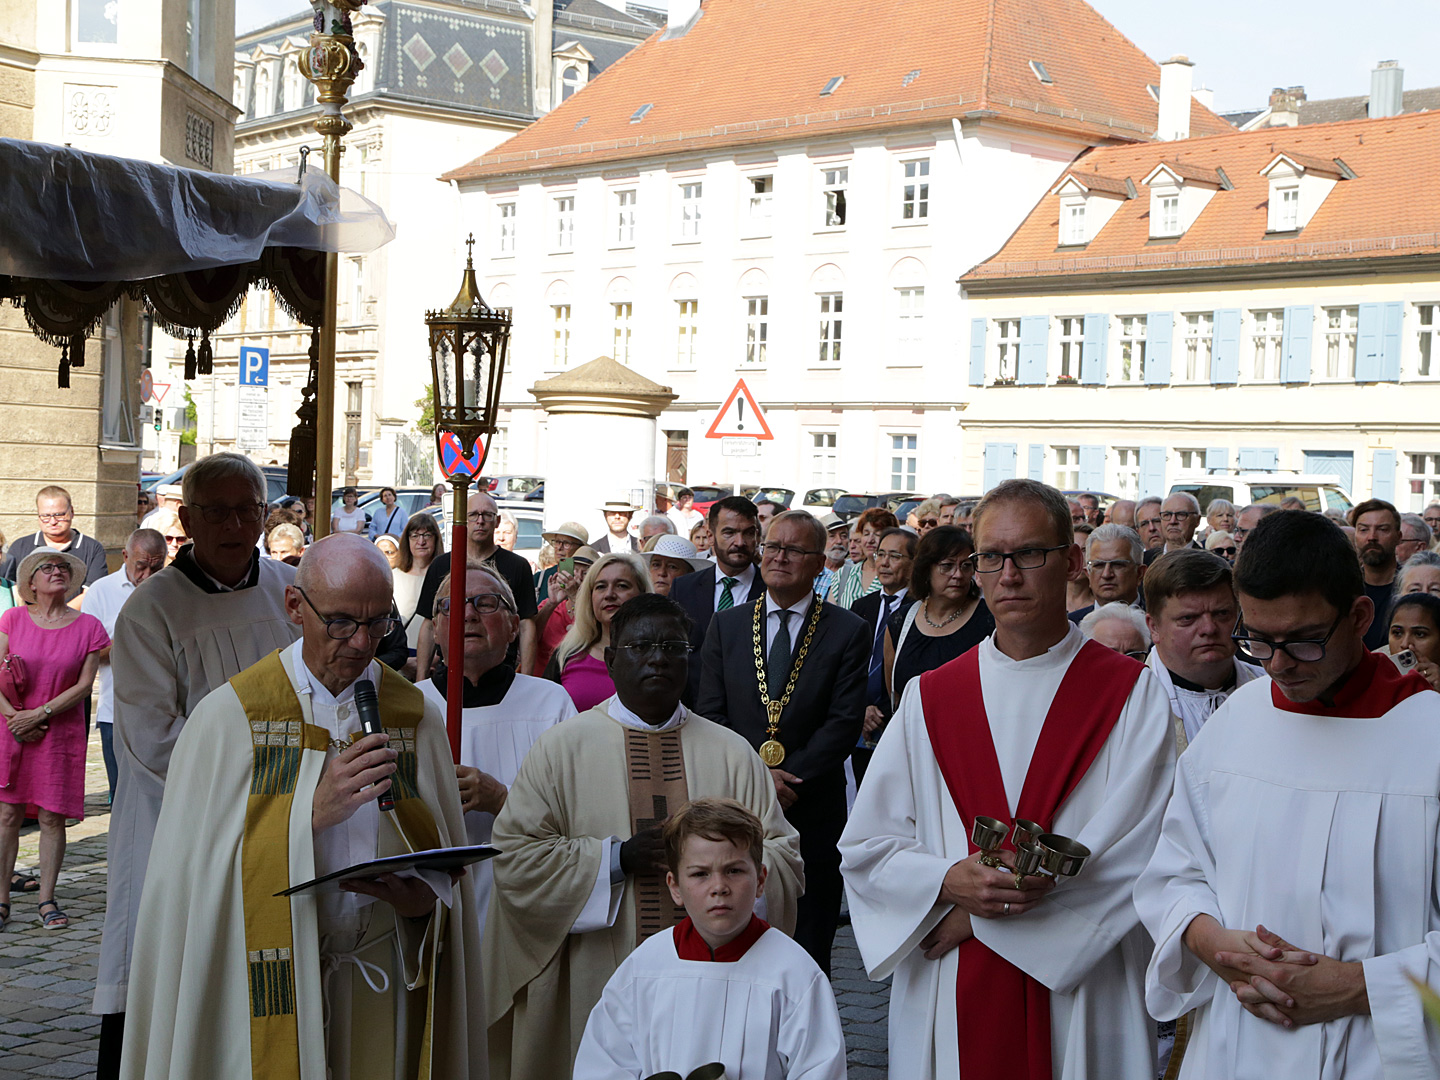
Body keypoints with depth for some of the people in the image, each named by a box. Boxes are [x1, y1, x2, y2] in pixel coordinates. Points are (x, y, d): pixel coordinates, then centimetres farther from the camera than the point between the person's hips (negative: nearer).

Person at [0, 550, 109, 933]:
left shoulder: (87, 626, 0)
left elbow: (84, 685, -4)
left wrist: (40, 714, -12)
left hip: (61, 732, 0)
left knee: (52, 817, 2)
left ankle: (47, 901, 11)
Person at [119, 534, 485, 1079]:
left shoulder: (416, 716, 4)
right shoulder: (227, 716, -5)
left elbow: (448, 875, 7)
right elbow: (197, 871, -10)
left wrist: (417, 895, -16)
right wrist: (312, 811, -20)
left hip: (382, 991, 2)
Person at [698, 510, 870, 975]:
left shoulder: (848, 631, 2)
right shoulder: (726, 626, 9)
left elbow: (844, 722, -6)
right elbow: (709, 714, 4)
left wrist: (786, 779, -14)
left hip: (812, 815, -2)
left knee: (808, 950, 3)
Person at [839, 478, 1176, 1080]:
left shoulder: (1133, 696, -2)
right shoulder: (929, 698, 6)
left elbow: (1138, 857, -11)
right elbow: (865, 849, 5)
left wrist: (982, 913, -13)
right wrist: (949, 881, -15)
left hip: (1082, 996, -2)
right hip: (947, 1001, 2)